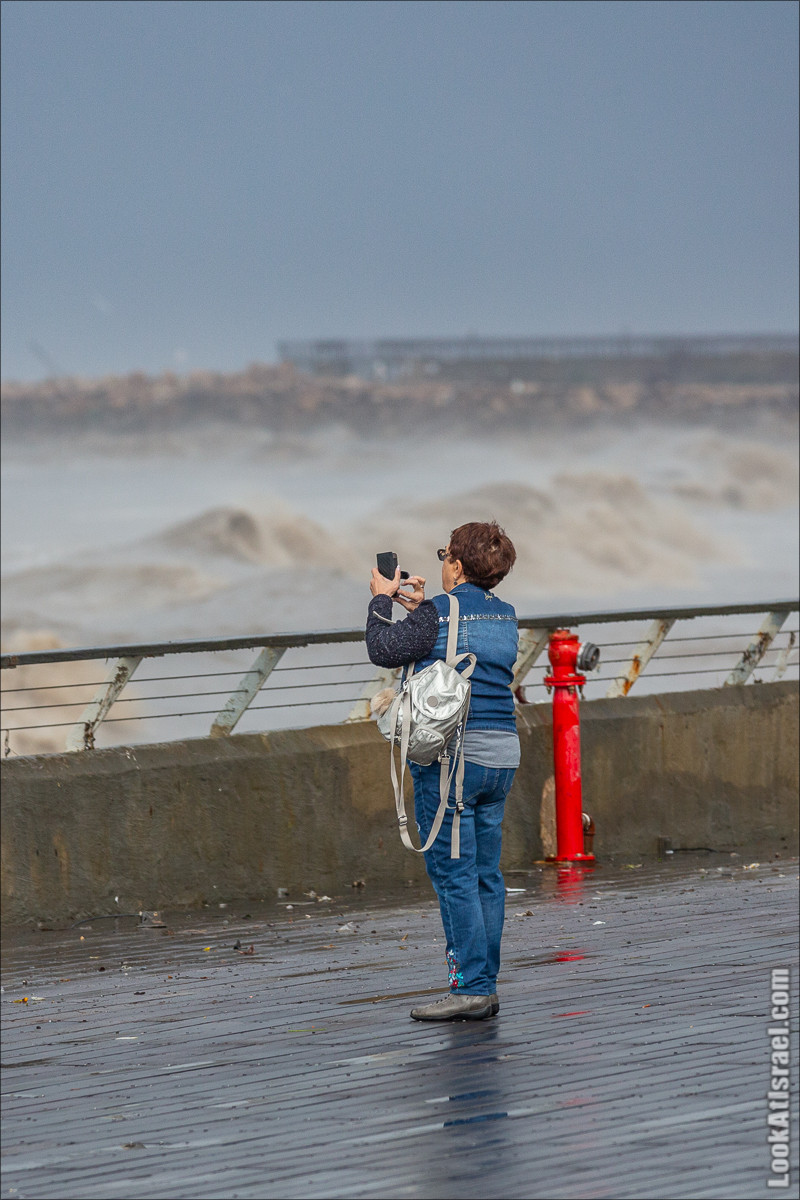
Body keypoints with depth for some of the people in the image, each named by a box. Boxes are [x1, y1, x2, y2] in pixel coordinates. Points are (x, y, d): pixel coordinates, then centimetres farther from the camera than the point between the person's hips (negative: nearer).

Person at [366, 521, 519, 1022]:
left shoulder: (439, 614, -11)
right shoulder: (505, 616, 11)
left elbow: (384, 650, -4)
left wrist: (382, 600, 9)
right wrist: (422, 608, 28)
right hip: (501, 755, 7)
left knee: (453, 873, -6)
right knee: (486, 873, 9)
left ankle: (471, 987, -10)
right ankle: (486, 987, 11)